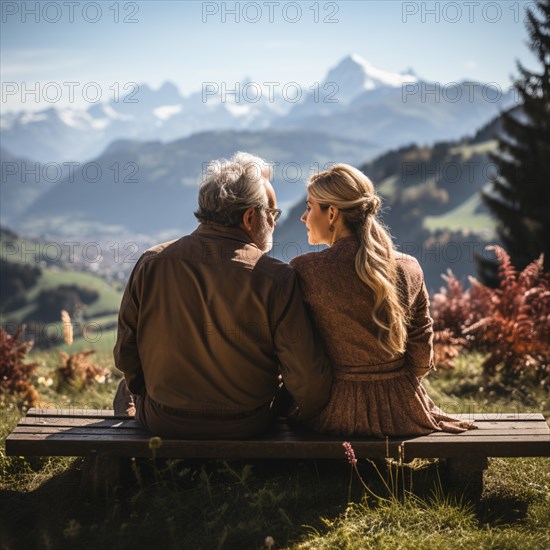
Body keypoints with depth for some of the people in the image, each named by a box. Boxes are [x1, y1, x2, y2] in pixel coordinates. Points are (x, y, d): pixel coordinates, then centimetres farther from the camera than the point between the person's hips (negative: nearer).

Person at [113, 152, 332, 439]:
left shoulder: (151, 264, -11)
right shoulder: (275, 279, -19)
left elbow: (126, 352, -2)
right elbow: (307, 375, -18)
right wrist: (307, 415, 4)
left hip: (162, 424, 1)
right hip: (244, 427, -1)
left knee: (127, 389, 35)